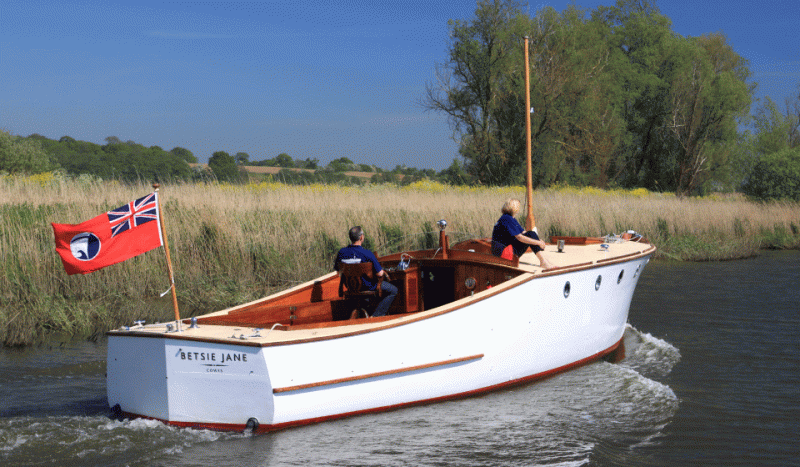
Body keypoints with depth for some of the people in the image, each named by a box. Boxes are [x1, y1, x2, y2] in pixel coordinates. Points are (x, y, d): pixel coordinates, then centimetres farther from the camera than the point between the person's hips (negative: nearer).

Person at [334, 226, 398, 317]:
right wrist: (383, 272, 1)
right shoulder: (367, 254, -29)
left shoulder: (341, 253, -14)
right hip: (368, 286, -6)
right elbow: (379, 273, -23)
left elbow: (338, 271, 1)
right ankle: (377, 315, 5)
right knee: (393, 291, 13)